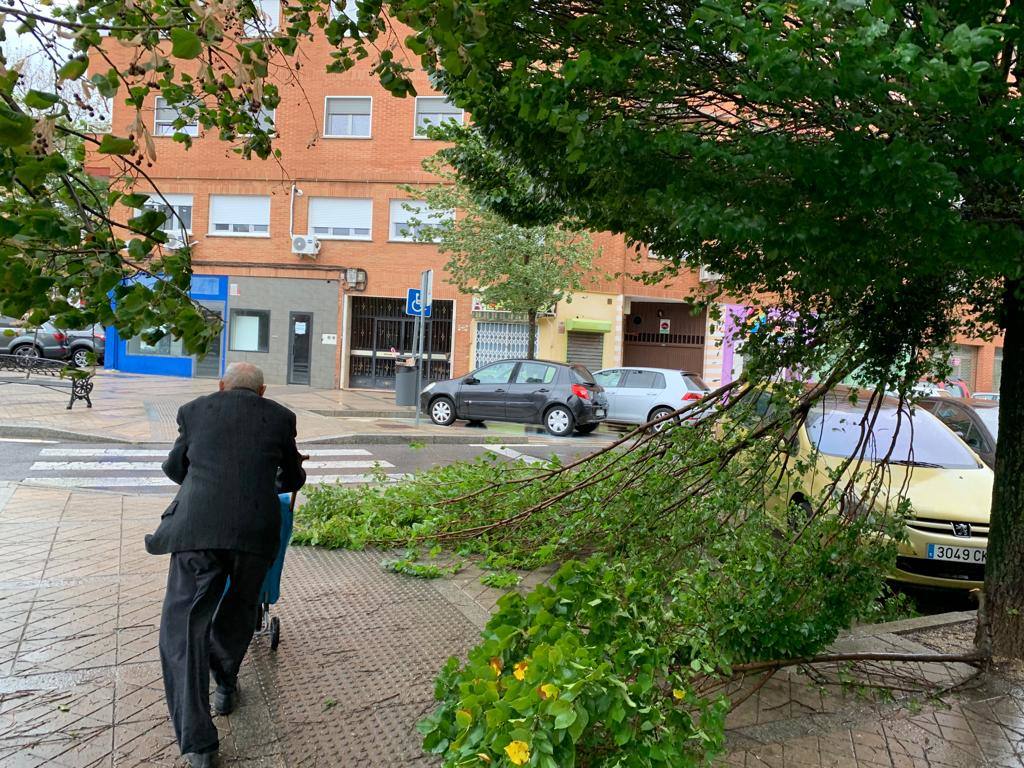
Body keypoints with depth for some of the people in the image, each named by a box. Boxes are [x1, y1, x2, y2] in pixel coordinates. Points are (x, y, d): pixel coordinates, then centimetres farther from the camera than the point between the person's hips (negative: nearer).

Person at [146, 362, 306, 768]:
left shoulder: (195, 410, 17)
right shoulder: (280, 416, 15)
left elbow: (174, 467, 32)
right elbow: (293, 478, 28)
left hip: (197, 528, -1)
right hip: (256, 531, 1)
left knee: (183, 628, 7)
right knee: (238, 611, 26)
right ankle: (225, 688, 43)